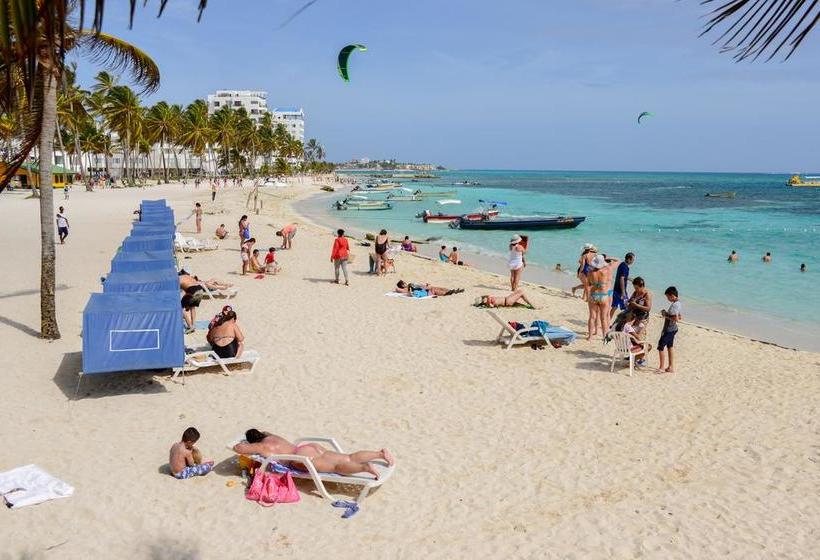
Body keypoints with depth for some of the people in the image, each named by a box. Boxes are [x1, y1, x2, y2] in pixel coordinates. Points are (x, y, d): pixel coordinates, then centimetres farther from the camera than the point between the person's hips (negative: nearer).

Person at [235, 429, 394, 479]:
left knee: (336, 467, -23)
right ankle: (381, 454, -13)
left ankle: (365, 468, -45)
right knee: (349, 458, -1)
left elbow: (237, 447, 1)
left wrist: (244, 445, 21)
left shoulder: (259, 446, 6)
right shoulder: (272, 437, 28)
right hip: (313, 448, 8)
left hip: (303, 456, -8)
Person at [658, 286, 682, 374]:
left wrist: (666, 316, -18)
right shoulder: (678, 303, 8)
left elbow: (676, 319, -29)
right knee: (669, 347, 16)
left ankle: (662, 367, 2)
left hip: (669, 330, -10)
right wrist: (667, 313, 9)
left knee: (661, 346, -3)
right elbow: (679, 317, 17)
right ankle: (671, 367, 22)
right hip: (672, 329, 10)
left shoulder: (674, 305, -22)